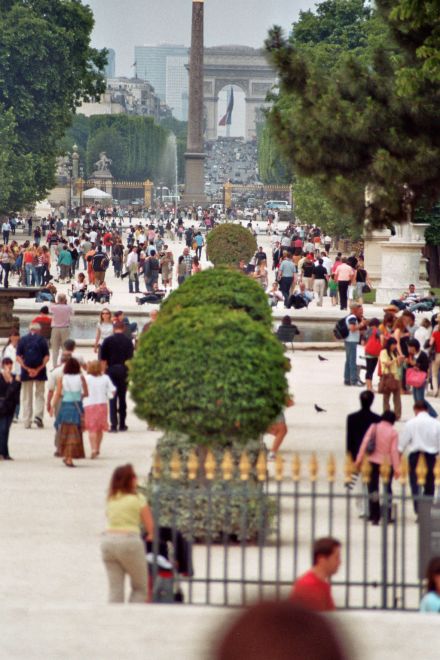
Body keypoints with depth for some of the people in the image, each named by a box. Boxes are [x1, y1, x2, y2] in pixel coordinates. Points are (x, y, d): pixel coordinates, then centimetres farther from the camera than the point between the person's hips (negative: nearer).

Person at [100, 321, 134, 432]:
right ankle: (122, 424, 16)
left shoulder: (108, 341, -2)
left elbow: (103, 358, -2)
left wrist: (104, 370, 7)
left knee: (112, 398, 0)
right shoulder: (128, 341, -1)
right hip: (124, 370, 1)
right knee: (122, 397, 11)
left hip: (111, 369, -1)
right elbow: (130, 358, -3)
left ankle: (113, 424, -9)